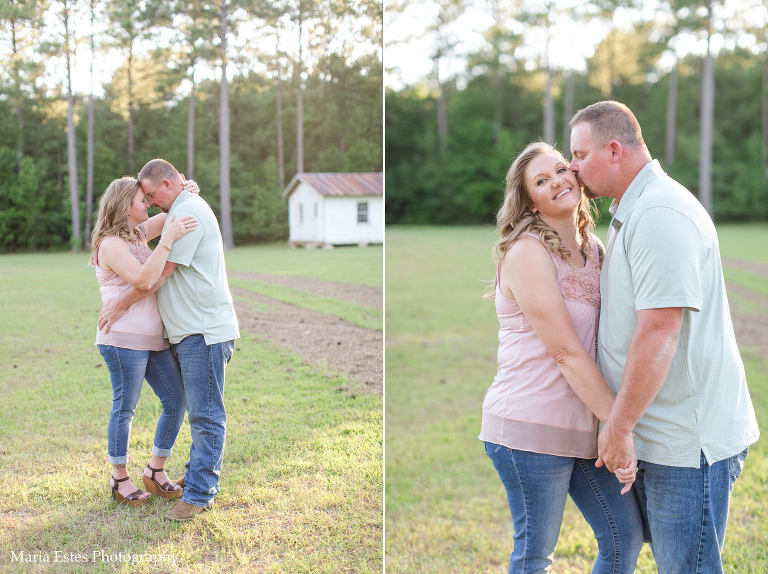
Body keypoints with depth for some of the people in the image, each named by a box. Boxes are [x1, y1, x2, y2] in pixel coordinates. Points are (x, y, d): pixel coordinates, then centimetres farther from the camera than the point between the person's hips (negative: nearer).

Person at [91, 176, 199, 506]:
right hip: (124, 340, -9)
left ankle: (155, 471, 19)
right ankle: (120, 479, 17)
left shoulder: (136, 235, 16)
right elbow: (144, 279, -25)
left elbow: (167, 217, 30)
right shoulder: (111, 244, -12)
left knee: (176, 400, 7)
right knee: (125, 409, 2)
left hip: (153, 339, 9)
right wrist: (168, 239, -27)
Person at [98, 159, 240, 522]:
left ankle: (198, 495, -6)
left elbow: (159, 274, -15)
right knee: (200, 411, 16)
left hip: (205, 331, -11)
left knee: (205, 414, -8)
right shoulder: (186, 210, 21)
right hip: (188, 331, 11)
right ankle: (202, 475, 24)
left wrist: (119, 306, -6)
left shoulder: (188, 211, -13)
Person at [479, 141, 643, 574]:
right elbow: (565, 351, -17)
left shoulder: (594, 247, 11)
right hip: (532, 426, -8)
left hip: (584, 425, 8)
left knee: (626, 536, 12)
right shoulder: (527, 252, -13)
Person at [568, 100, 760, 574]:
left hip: (690, 439, -10)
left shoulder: (660, 214, -20)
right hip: (659, 434, 10)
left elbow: (658, 331, -26)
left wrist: (618, 426, -20)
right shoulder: (629, 214, 15)